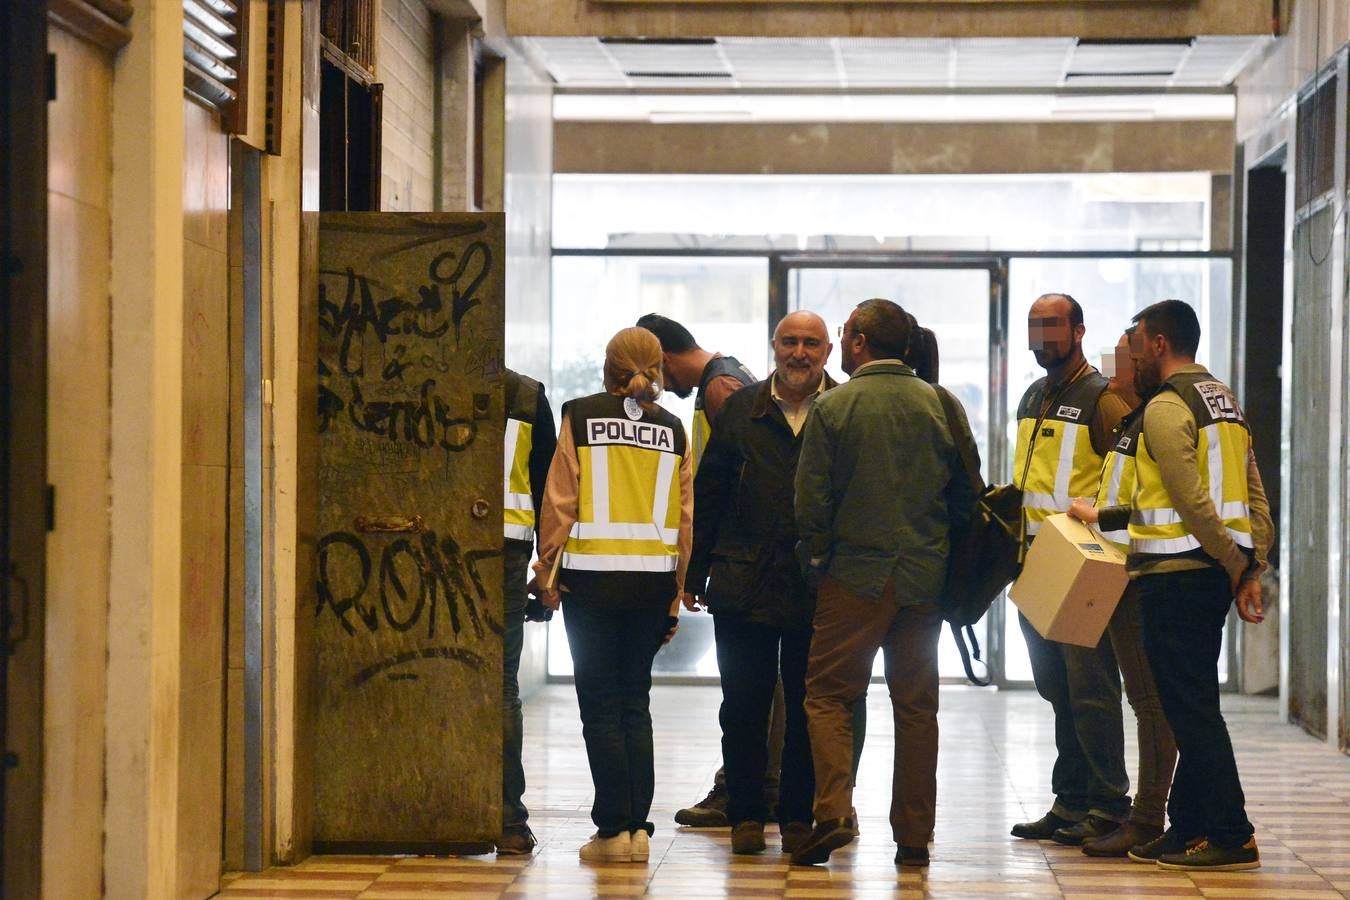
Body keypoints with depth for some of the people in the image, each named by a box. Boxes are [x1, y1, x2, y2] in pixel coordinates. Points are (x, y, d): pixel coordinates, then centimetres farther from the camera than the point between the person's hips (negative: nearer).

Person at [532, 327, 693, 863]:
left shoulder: (581, 417, -2)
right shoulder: (672, 430, 7)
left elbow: (559, 500, -5)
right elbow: (684, 517, 8)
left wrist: (547, 572, 4)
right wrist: (674, 597, 13)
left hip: (593, 577, -3)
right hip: (652, 580, 3)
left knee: (601, 706, 2)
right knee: (635, 704, 12)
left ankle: (614, 829, 0)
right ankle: (639, 828, 9)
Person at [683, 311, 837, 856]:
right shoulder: (740, 411, 8)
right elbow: (707, 497, 10)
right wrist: (696, 574, 7)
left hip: (819, 590, -1)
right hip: (743, 585, 1)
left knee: (808, 709, 5)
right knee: (744, 706, 5)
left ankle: (798, 815, 16)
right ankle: (746, 815, 14)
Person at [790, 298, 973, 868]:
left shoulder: (834, 406, -7)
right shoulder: (936, 405, 3)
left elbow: (811, 498, -7)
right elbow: (964, 492, 7)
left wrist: (816, 560, 7)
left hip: (856, 574, -3)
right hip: (925, 576, 3)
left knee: (828, 694, 5)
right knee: (916, 704, 9)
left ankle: (833, 812, -12)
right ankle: (914, 836, 9)